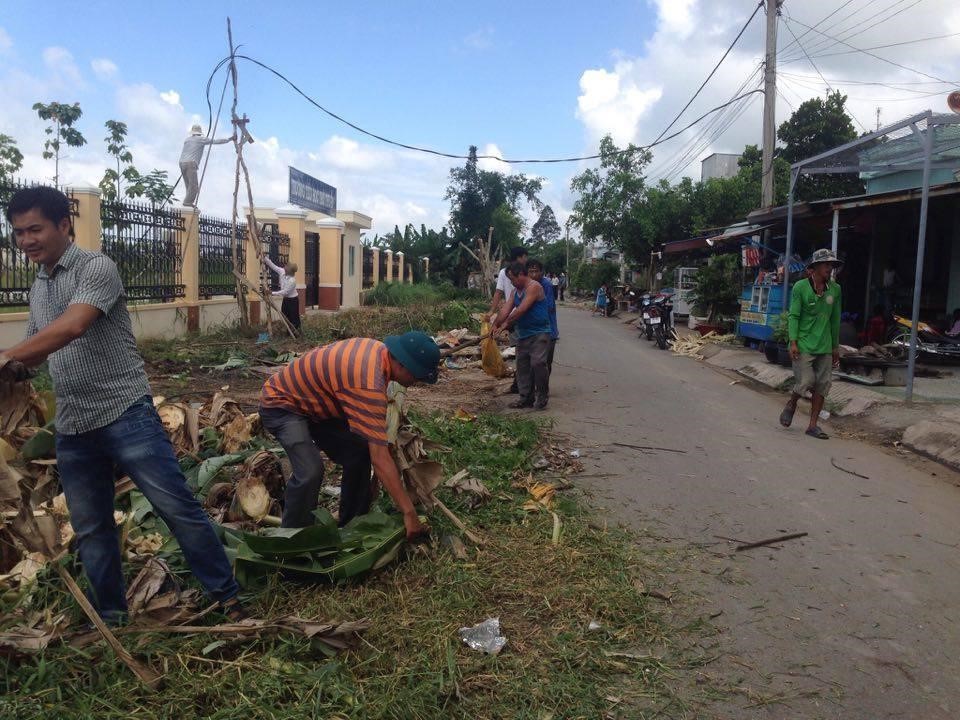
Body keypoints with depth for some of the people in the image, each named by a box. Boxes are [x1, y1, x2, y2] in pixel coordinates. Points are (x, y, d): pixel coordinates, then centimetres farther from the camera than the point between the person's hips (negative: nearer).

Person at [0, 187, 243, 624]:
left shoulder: (96, 268, -8)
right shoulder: (37, 289, 16)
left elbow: (72, 327, -25)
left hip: (125, 414, -7)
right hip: (71, 429, 8)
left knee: (177, 507, -6)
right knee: (90, 529, 13)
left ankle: (226, 597, 5)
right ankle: (109, 617, 28)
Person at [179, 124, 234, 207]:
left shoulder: (187, 139, 21)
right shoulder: (201, 139, 5)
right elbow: (217, 141, 6)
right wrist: (230, 139, 13)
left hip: (182, 163, 7)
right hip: (191, 164, -7)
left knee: (189, 185, 10)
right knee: (194, 185, -10)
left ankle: (188, 203, 3)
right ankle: (188, 202, -19)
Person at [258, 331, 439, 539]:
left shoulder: (380, 349, -9)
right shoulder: (369, 384, -37)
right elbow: (380, 458, -37)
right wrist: (409, 513, -34)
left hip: (314, 403, 9)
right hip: (281, 403, -9)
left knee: (358, 454, -1)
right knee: (310, 471, -27)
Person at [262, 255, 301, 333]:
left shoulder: (292, 280, -30)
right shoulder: (282, 271, -10)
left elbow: (284, 292, -28)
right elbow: (272, 265, -2)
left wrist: (272, 293, -28)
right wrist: (265, 257, -11)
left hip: (293, 300, -8)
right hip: (286, 298, 8)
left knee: (294, 317, -1)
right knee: (285, 316, 13)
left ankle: (297, 332, 13)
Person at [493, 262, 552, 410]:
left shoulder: (534, 287, -14)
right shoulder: (516, 291, 13)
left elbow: (521, 310, -20)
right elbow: (506, 309, 4)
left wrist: (506, 324, -14)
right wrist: (495, 325, -7)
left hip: (539, 333, -9)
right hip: (523, 335, 9)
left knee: (538, 363, -16)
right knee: (522, 366, 9)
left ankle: (541, 397, -3)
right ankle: (526, 397, 17)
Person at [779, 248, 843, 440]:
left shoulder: (835, 289, 7)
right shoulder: (801, 287, -5)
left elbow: (835, 320, 13)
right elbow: (794, 316, -6)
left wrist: (836, 347, 15)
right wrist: (793, 342, -14)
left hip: (825, 347, 5)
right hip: (804, 345, -4)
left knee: (822, 386, 3)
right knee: (806, 382, -10)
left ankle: (813, 425, 13)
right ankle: (791, 405, 22)